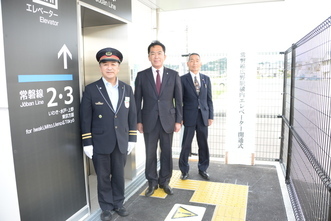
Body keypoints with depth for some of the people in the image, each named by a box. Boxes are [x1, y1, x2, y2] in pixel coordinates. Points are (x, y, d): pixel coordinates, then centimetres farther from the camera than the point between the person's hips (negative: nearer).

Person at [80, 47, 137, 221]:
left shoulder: (127, 89, 4)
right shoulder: (91, 89, -5)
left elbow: (132, 115, 7)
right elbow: (85, 119, -6)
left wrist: (132, 139, 4)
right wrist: (87, 143, -7)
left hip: (121, 143, 3)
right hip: (100, 143, -2)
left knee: (119, 176, 15)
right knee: (103, 177, 11)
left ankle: (118, 204, 35)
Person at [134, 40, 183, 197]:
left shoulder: (174, 75, 2)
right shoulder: (141, 76, 2)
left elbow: (178, 100, 3)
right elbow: (137, 100, 2)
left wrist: (178, 120, -1)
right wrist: (138, 121, -1)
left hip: (168, 120, 1)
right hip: (149, 121, 0)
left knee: (167, 152, 10)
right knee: (150, 153, 8)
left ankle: (165, 181, 28)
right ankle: (152, 182, 25)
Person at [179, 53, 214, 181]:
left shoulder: (206, 79, 9)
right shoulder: (183, 79, -1)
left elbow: (209, 99, 9)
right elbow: (179, 100, -2)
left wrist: (211, 116, 4)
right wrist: (179, 118, -6)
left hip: (203, 116, 3)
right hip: (189, 117, -3)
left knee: (203, 144, 10)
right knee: (186, 145, 3)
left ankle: (203, 169, 27)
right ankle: (184, 170, 20)